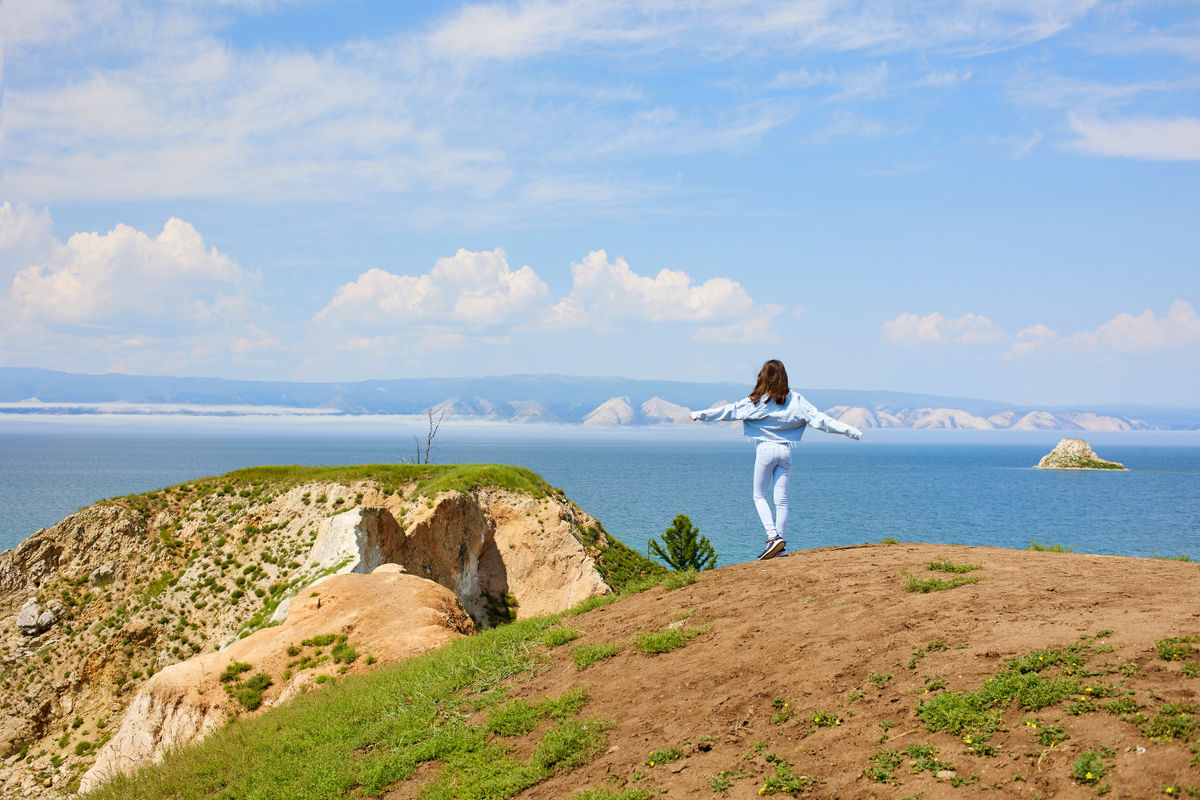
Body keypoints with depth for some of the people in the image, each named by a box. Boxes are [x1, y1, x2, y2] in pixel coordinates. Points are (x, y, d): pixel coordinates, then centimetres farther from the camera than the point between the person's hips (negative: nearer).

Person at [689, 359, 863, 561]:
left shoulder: (756, 401, -5)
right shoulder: (795, 400, 2)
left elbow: (728, 411, -1)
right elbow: (818, 419, -1)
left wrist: (698, 415, 9)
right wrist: (851, 431, 3)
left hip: (765, 449, -3)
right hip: (785, 451, 3)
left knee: (759, 496, 7)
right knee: (781, 499, 6)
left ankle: (773, 536, -10)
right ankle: (779, 539, 4)